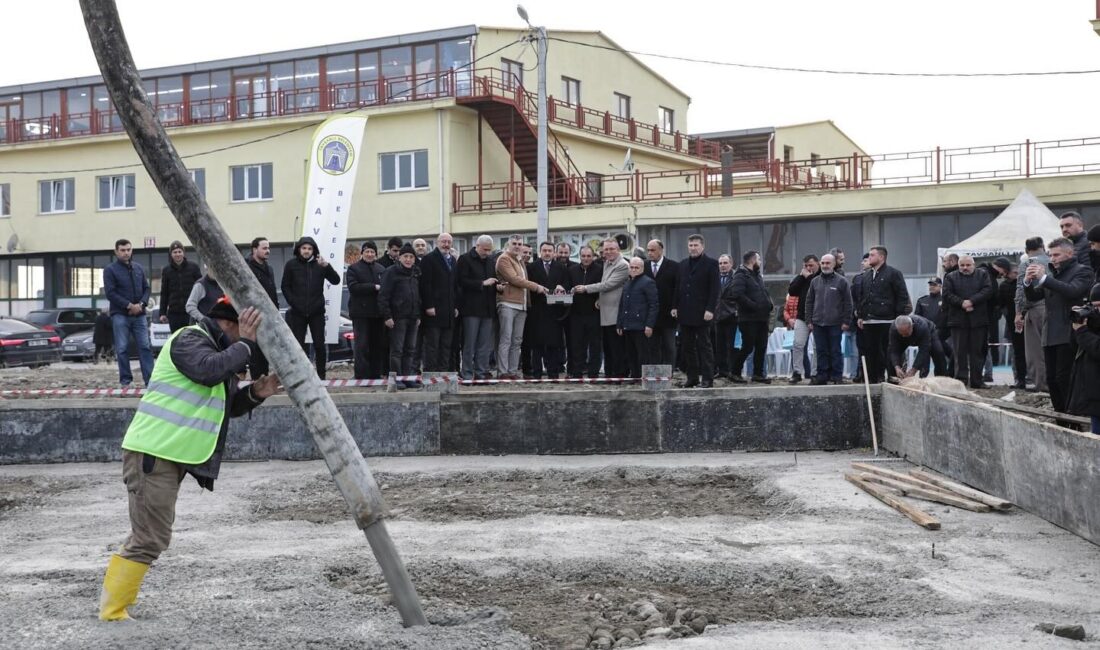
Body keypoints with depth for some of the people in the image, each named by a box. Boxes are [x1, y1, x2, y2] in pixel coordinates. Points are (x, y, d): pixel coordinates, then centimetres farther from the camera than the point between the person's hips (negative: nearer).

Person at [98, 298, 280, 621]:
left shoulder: (219, 351, 20)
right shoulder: (190, 339, -10)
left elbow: (228, 405, 21)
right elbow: (210, 371, -30)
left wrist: (254, 394, 3)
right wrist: (245, 344, -19)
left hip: (168, 456, 10)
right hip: (154, 453, -10)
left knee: (147, 534, 18)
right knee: (150, 539, -8)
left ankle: (112, 600, 28)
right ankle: (113, 612, 1)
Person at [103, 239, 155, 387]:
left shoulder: (138, 268, 12)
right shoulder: (110, 270, -1)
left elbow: (146, 288, 12)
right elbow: (110, 293, -9)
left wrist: (141, 304, -7)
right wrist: (129, 305, -15)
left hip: (139, 314, 3)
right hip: (120, 315, -3)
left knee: (145, 347, -2)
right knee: (122, 349, -2)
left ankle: (150, 379, -2)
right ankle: (125, 380, 5)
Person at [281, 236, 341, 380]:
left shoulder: (319, 264, 4)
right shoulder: (291, 264, 3)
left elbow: (336, 280, -5)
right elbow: (285, 287, 4)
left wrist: (326, 265, -20)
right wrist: (293, 302, -8)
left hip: (317, 312, 0)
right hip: (298, 312, 0)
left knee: (319, 345, 1)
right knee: (298, 345, 4)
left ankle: (321, 376, 8)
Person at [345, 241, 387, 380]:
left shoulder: (381, 269, 14)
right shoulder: (354, 268, 1)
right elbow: (353, 287, -13)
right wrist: (374, 287, -16)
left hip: (378, 312, 5)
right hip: (361, 312, -5)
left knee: (377, 345, 8)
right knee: (362, 345, -6)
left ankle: (375, 375, 15)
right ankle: (362, 376, -5)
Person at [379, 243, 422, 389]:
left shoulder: (416, 273, 14)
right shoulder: (392, 273, -6)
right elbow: (383, 295, -10)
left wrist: (418, 315, 12)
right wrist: (387, 316, -16)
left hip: (412, 317, 6)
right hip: (398, 317, -6)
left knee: (410, 350, 9)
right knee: (396, 349, -4)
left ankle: (407, 377, 15)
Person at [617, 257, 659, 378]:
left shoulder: (648, 283, -4)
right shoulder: (627, 284, 20)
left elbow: (653, 305, -10)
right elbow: (622, 305, 23)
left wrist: (649, 325, -16)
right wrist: (619, 324, 17)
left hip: (641, 327, -7)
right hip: (628, 327, 8)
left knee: (644, 356, -6)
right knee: (631, 357, 9)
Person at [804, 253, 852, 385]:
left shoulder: (841, 281, 0)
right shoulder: (815, 281, 11)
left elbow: (848, 303, -1)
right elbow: (809, 302, 13)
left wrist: (846, 321, -6)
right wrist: (809, 321, 7)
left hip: (835, 324, -3)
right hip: (818, 323, 3)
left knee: (835, 351, 2)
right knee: (821, 351, 6)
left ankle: (837, 376, 7)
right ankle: (822, 375, 11)